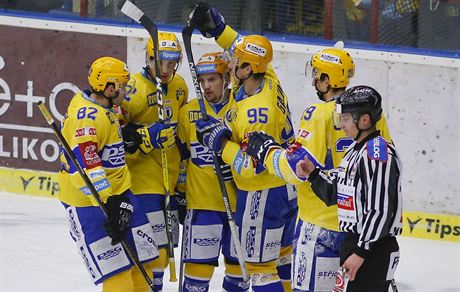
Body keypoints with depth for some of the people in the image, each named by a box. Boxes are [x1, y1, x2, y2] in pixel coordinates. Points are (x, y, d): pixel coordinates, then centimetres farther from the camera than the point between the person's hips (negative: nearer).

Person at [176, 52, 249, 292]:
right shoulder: (188, 112, 5)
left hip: (239, 200, 0)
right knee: (199, 264, -3)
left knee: (239, 263, 11)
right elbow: (181, 156, 14)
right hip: (202, 202, 0)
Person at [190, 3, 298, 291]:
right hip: (286, 189, 10)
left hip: (263, 195, -10)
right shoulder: (268, 80, -6)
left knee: (260, 267, -2)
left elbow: (252, 167, -29)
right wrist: (215, 26, 4)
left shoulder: (258, 115, -31)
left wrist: (221, 142, -24)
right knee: (280, 256, 24)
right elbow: (243, 48, 14)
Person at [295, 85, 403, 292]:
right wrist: (313, 174, 5)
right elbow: (335, 195, 20)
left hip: (374, 250, -10)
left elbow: (381, 210, -21)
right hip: (352, 242, 10)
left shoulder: (379, 153, -17)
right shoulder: (355, 149, 14)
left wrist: (362, 252, -20)